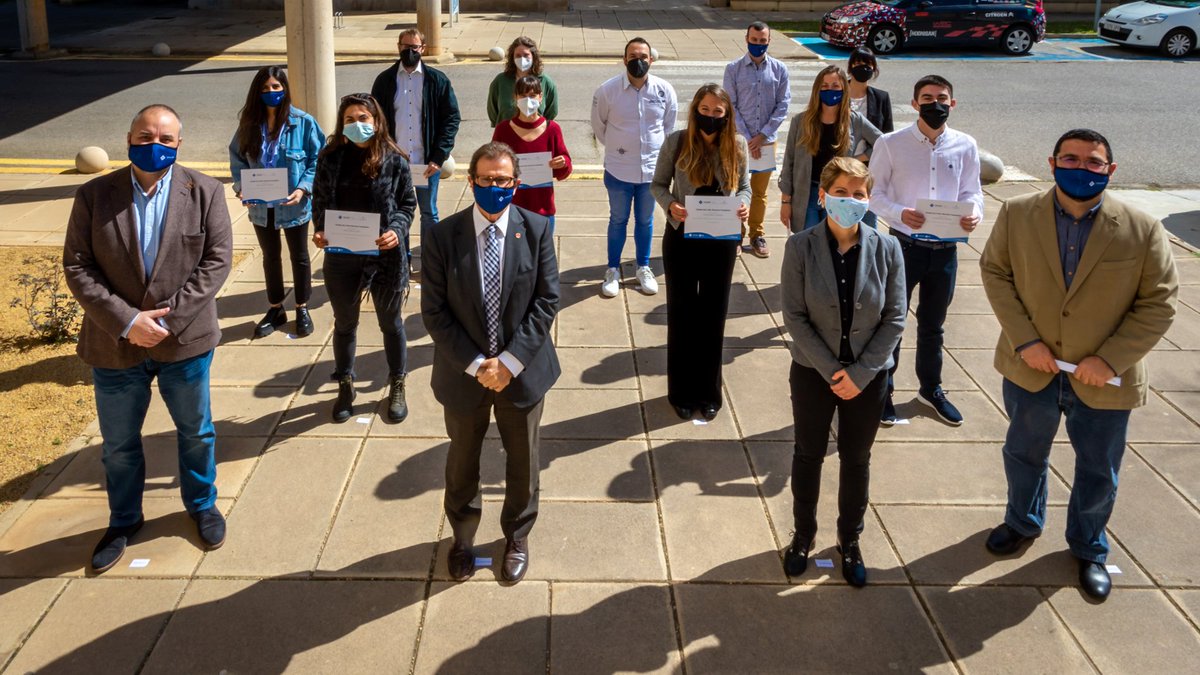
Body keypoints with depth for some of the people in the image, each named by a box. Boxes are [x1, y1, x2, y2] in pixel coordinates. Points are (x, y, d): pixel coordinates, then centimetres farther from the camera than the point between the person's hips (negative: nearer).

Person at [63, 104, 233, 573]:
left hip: (185, 340, 0)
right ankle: (124, 520, 37)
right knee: (119, 444, 15)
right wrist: (126, 321, -19)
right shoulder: (94, 195, -5)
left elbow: (217, 259, -9)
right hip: (115, 344, 0)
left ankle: (202, 504, 41)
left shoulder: (204, 192, -5)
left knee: (196, 431, 18)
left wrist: (168, 316, -18)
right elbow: (77, 268, -8)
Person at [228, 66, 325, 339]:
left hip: (293, 206, -3)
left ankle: (302, 310, 31)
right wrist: (242, 187, -12)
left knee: (299, 257, 14)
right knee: (270, 257, 18)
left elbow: (318, 160, -10)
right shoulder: (249, 123, -3)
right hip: (261, 206, 3)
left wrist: (303, 188, -21)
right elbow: (237, 158, 3)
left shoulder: (303, 122, -14)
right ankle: (275, 309, 34)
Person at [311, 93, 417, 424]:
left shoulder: (394, 160, -7)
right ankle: (345, 386, 35)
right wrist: (320, 230, -12)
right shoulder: (331, 157, -3)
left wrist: (397, 230, -18)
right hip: (341, 256, 2)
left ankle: (397, 387, 32)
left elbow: (407, 204, 0)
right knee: (345, 323, 16)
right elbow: (320, 200, 6)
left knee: (390, 323, 15)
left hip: (384, 255, -1)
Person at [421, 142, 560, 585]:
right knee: (462, 461, 20)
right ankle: (463, 536, 45)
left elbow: (546, 301, -9)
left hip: (522, 370, 0)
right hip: (463, 373, 0)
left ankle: (517, 536, 42)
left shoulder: (537, 230, -9)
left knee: (522, 462, 17)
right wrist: (475, 365, -16)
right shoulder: (443, 236, -11)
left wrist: (509, 362, -16)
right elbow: (434, 311, -10)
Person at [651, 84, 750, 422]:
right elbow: (658, 184, -1)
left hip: (722, 241, 1)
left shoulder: (738, 145, -3)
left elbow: (744, 186, 6)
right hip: (681, 238, -1)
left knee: (713, 315, 10)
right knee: (682, 314, 9)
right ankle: (682, 392, 24)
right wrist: (670, 205, -22)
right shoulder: (677, 141, -8)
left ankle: (709, 392, 25)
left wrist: (743, 204, -16)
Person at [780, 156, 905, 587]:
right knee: (808, 455, 16)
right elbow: (794, 316, -12)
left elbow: (895, 319, -7)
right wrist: (831, 369, -16)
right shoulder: (801, 246, -14)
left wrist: (860, 373, -14)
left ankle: (850, 540, 36)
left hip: (868, 376, 1)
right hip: (813, 372, -1)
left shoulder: (887, 249, -11)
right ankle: (803, 535, 37)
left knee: (856, 460, 16)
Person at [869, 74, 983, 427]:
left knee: (932, 323, 20)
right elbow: (874, 193, -6)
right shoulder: (891, 144, -9)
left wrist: (974, 214, -17)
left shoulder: (965, 146, -1)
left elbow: (971, 191, 5)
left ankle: (931, 388, 39)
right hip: (904, 246, -3)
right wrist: (899, 212, -25)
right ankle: (883, 391, 26)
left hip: (945, 249, 3)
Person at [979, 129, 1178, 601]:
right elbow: (995, 272, -4)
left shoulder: (1143, 231, -14)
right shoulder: (1017, 214, -9)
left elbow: (1159, 303, -10)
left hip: (1103, 381, -1)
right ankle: (1022, 521, 51)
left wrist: (1110, 359, -18)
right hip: (1030, 368, 1)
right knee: (1023, 453, 23)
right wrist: (1024, 340, -14)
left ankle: (1089, 548, 42)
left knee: (1098, 472, 16)